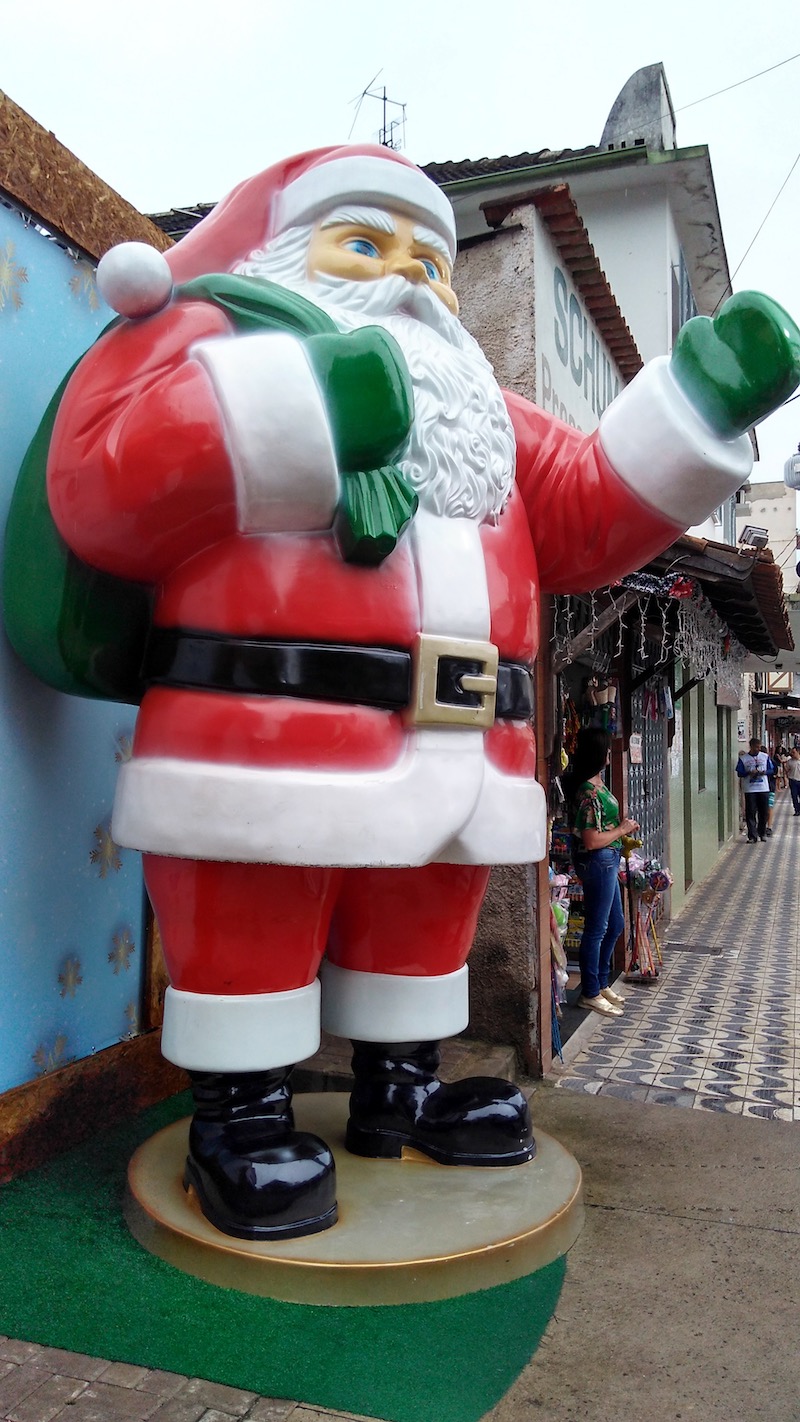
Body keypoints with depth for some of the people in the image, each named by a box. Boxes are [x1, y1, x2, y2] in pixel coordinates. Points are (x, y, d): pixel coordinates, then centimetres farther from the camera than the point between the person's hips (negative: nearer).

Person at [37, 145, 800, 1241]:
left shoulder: (479, 409, 26)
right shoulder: (208, 334, 7)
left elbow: (587, 515, 19)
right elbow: (102, 489, -11)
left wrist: (698, 407, 9)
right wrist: (298, 414, -23)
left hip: (451, 752, 7)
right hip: (263, 731, -6)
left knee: (421, 925, 18)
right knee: (253, 935, 0)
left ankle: (399, 1088, 35)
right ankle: (238, 1114, 18)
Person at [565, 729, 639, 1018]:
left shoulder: (596, 783, 7)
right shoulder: (589, 792, -23)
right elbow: (592, 840, -24)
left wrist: (621, 823, 6)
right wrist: (622, 829, -12)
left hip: (607, 861, 10)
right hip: (597, 862, -10)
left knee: (615, 924, 20)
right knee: (596, 928, 2)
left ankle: (601, 983, 33)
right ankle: (590, 994, 15)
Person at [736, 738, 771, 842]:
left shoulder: (765, 756, 6)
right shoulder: (743, 758, -1)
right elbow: (739, 773, -2)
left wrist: (765, 772, -11)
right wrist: (749, 773, -19)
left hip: (764, 789, 2)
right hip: (750, 789, -2)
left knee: (764, 812, 7)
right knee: (751, 813, -3)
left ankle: (762, 833, 25)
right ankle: (753, 836, 2)